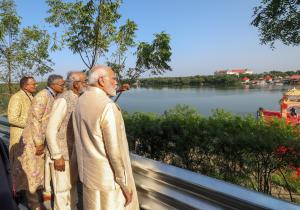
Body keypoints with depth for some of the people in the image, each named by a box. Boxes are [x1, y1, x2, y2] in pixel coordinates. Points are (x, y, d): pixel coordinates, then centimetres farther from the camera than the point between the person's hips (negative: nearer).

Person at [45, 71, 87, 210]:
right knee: (63, 188, 4)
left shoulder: (76, 100, 5)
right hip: (61, 153, -9)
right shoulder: (63, 100, -24)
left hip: (72, 151, 9)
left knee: (72, 184, 21)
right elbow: (50, 130, -24)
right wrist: (57, 156, -23)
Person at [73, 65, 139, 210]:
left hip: (89, 171, 8)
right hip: (109, 177, -8)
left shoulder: (81, 102, 0)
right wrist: (125, 183, -14)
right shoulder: (108, 107, -25)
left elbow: (84, 137, 6)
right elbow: (115, 150, -24)